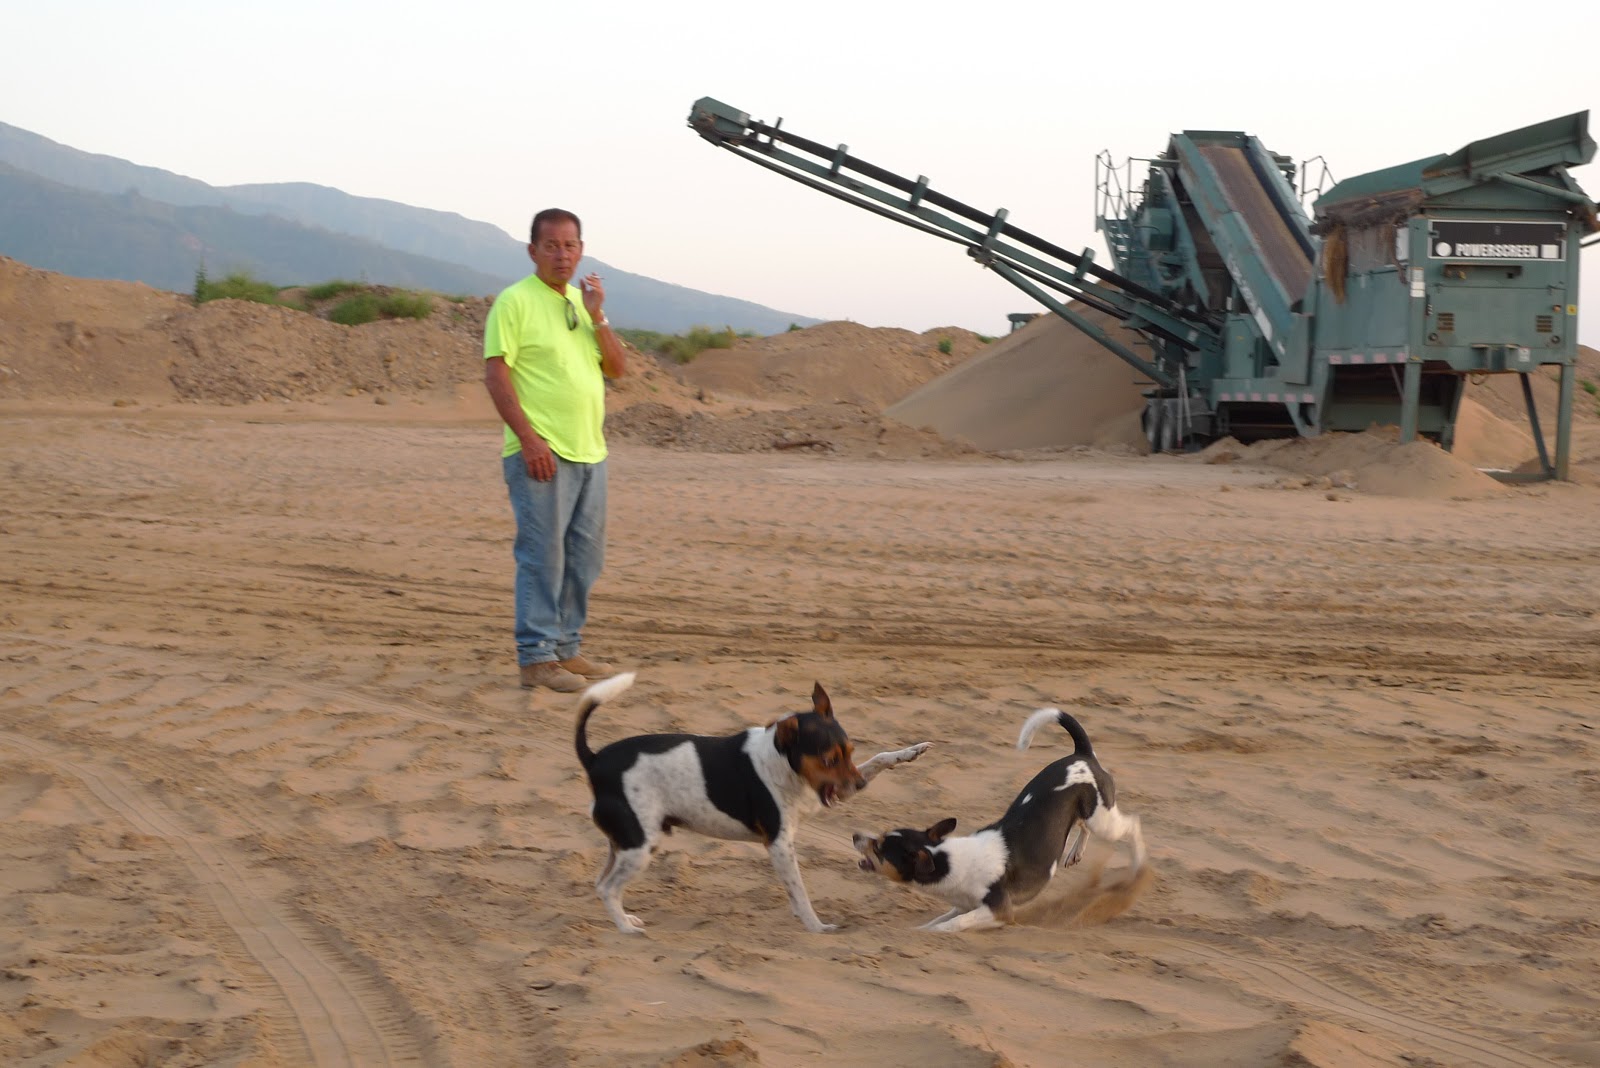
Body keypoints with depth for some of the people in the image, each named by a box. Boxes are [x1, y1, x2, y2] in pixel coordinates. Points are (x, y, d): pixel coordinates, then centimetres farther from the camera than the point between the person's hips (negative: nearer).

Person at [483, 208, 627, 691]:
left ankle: (566, 649, 21)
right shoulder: (516, 301, -6)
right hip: (541, 453, -8)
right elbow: (495, 374, -13)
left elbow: (618, 369, 11)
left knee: (584, 557, 11)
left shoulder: (585, 302, 17)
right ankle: (536, 657, -4)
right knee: (542, 556, -8)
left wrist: (597, 317, -4)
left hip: (589, 452, 8)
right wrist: (529, 438, -20)